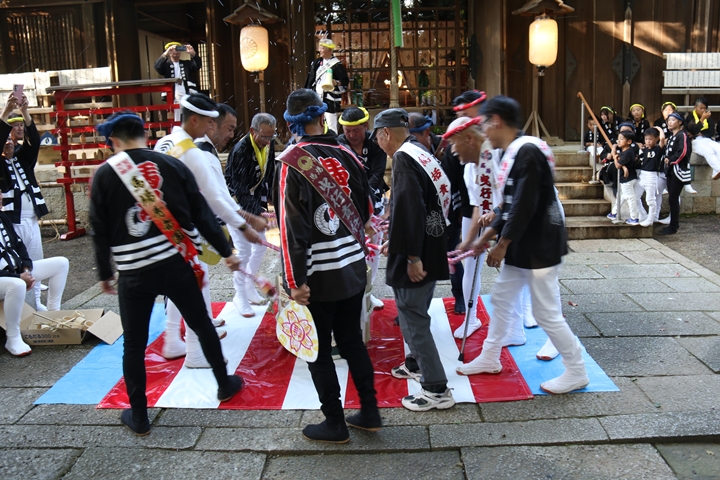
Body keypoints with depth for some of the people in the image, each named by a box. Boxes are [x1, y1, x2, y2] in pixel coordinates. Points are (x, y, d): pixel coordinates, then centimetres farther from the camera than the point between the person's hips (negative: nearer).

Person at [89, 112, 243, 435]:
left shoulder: (105, 174, -2)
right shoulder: (172, 165, 1)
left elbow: (101, 230, 0)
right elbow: (201, 213, 1)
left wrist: (105, 273, 12)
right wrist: (226, 251, 9)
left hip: (133, 272, -1)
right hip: (177, 264, 2)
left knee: (134, 344, 11)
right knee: (202, 325, 19)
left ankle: (138, 416, 21)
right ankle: (225, 384, 34)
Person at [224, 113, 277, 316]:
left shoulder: (268, 145, -4)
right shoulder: (241, 150, -26)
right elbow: (240, 189, -29)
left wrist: (268, 199, 0)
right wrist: (257, 212, -36)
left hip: (257, 204, 7)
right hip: (239, 206, -7)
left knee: (260, 246, 13)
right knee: (244, 252, -6)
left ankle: (250, 287, 30)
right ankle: (240, 295, 10)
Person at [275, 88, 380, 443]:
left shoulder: (292, 162, -14)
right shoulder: (346, 156, 3)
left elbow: (292, 226, -18)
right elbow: (366, 210, 13)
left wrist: (295, 280, -15)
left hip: (318, 276, -5)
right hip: (353, 267, 6)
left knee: (319, 352, 9)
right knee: (352, 341, 18)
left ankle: (335, 425, 20)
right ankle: (369, 413, 28)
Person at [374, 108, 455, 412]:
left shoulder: (403, 158, -16)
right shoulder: (422, 154, 13)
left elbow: (410, 208, -25)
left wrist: (412, 257, -23)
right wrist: (396, 241, 27)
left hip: (416, 257, -10)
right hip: (430, 249, 10)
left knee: (413, 315, -2)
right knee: (411, 310, 24)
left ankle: (437, 389, 5)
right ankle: (417, 364, 41)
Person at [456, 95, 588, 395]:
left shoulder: (527, 151, -21)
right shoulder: (513, 153, 10)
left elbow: (525, 205, -25)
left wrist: (502, 244, -18)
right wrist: (488, 235, 15)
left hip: (540, 247, -10)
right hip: (521, 246, 10)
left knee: (546, 313, -1)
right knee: (500, 298, 19)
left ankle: (576, 372, 17)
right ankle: (490, 359, 34)